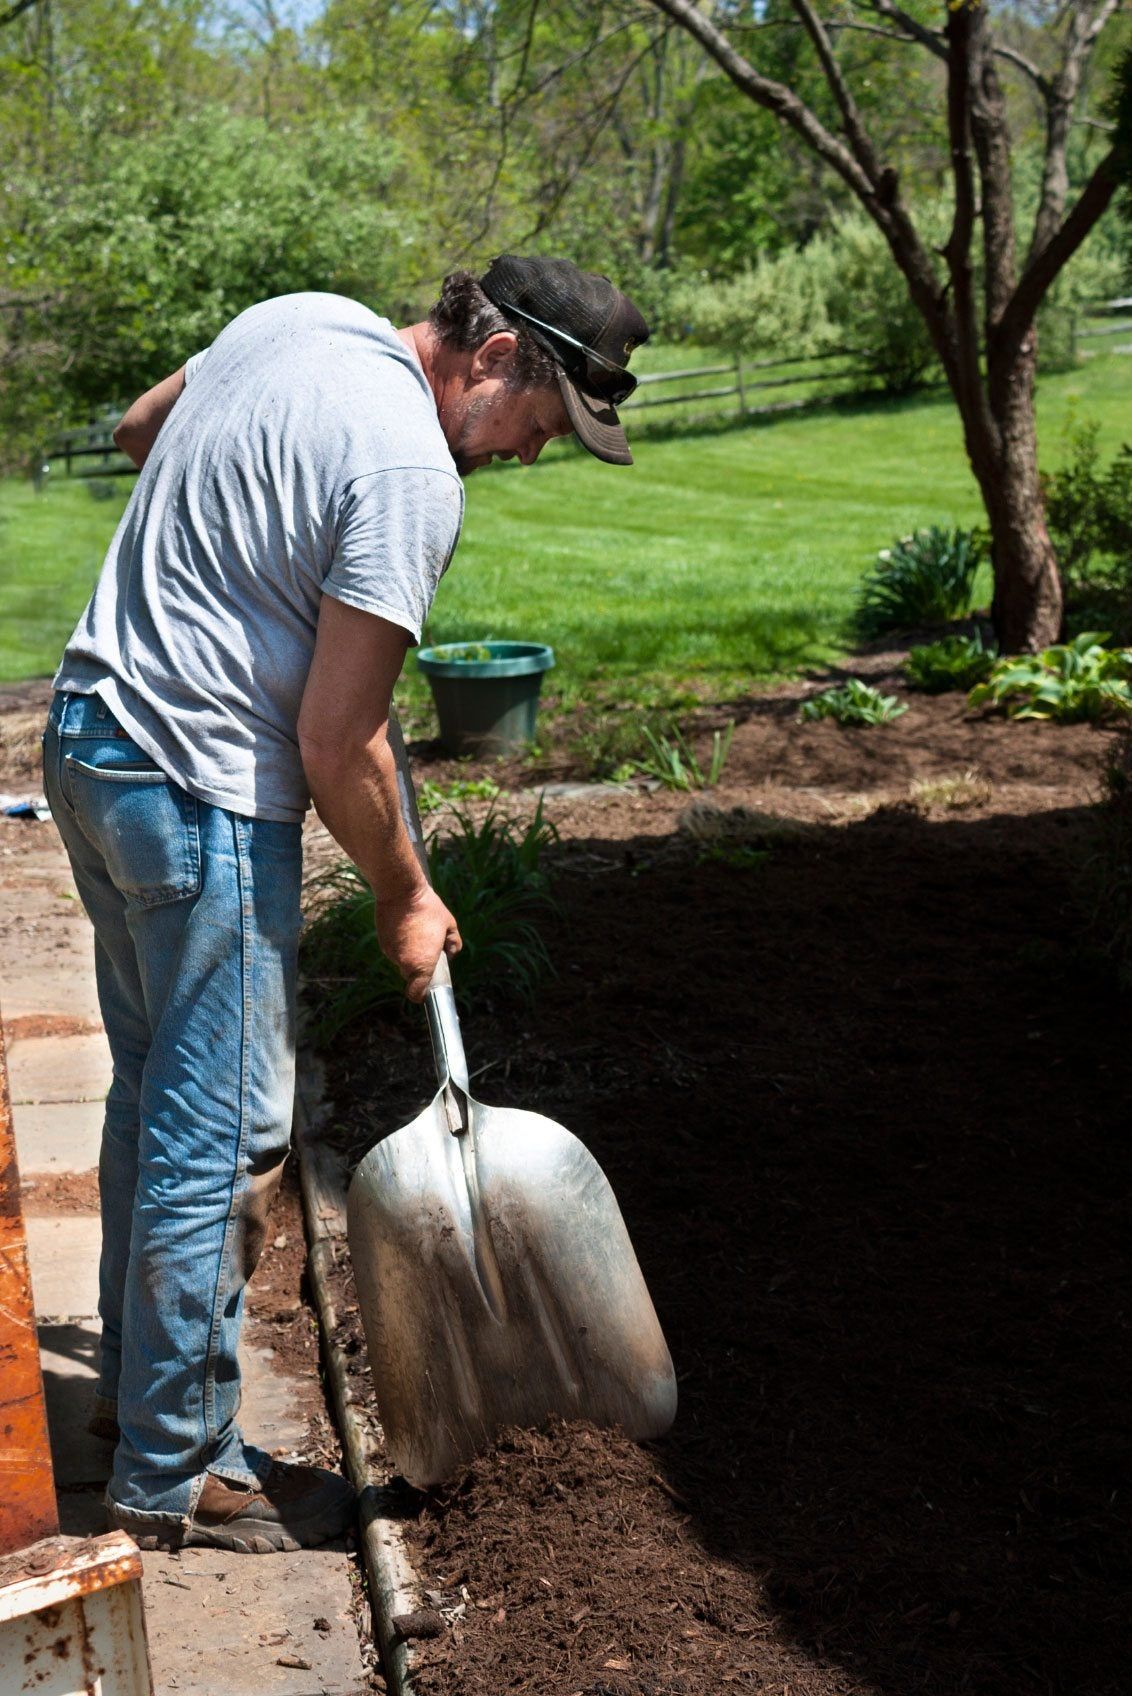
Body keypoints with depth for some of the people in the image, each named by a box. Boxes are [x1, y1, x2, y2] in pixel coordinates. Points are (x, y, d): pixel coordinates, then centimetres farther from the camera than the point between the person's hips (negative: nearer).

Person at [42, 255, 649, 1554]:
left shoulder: (301, 316, 8)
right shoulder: (412, 472, -19)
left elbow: (139, 431, 26)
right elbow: (336, 745, -18)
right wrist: (405, 898, -4)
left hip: (87, 731, 10)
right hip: (201, 791, -10)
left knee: (154, 1093, 20)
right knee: (221, 1137, 0)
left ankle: (136, 1377, 35)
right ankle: (175, 1472, 13)